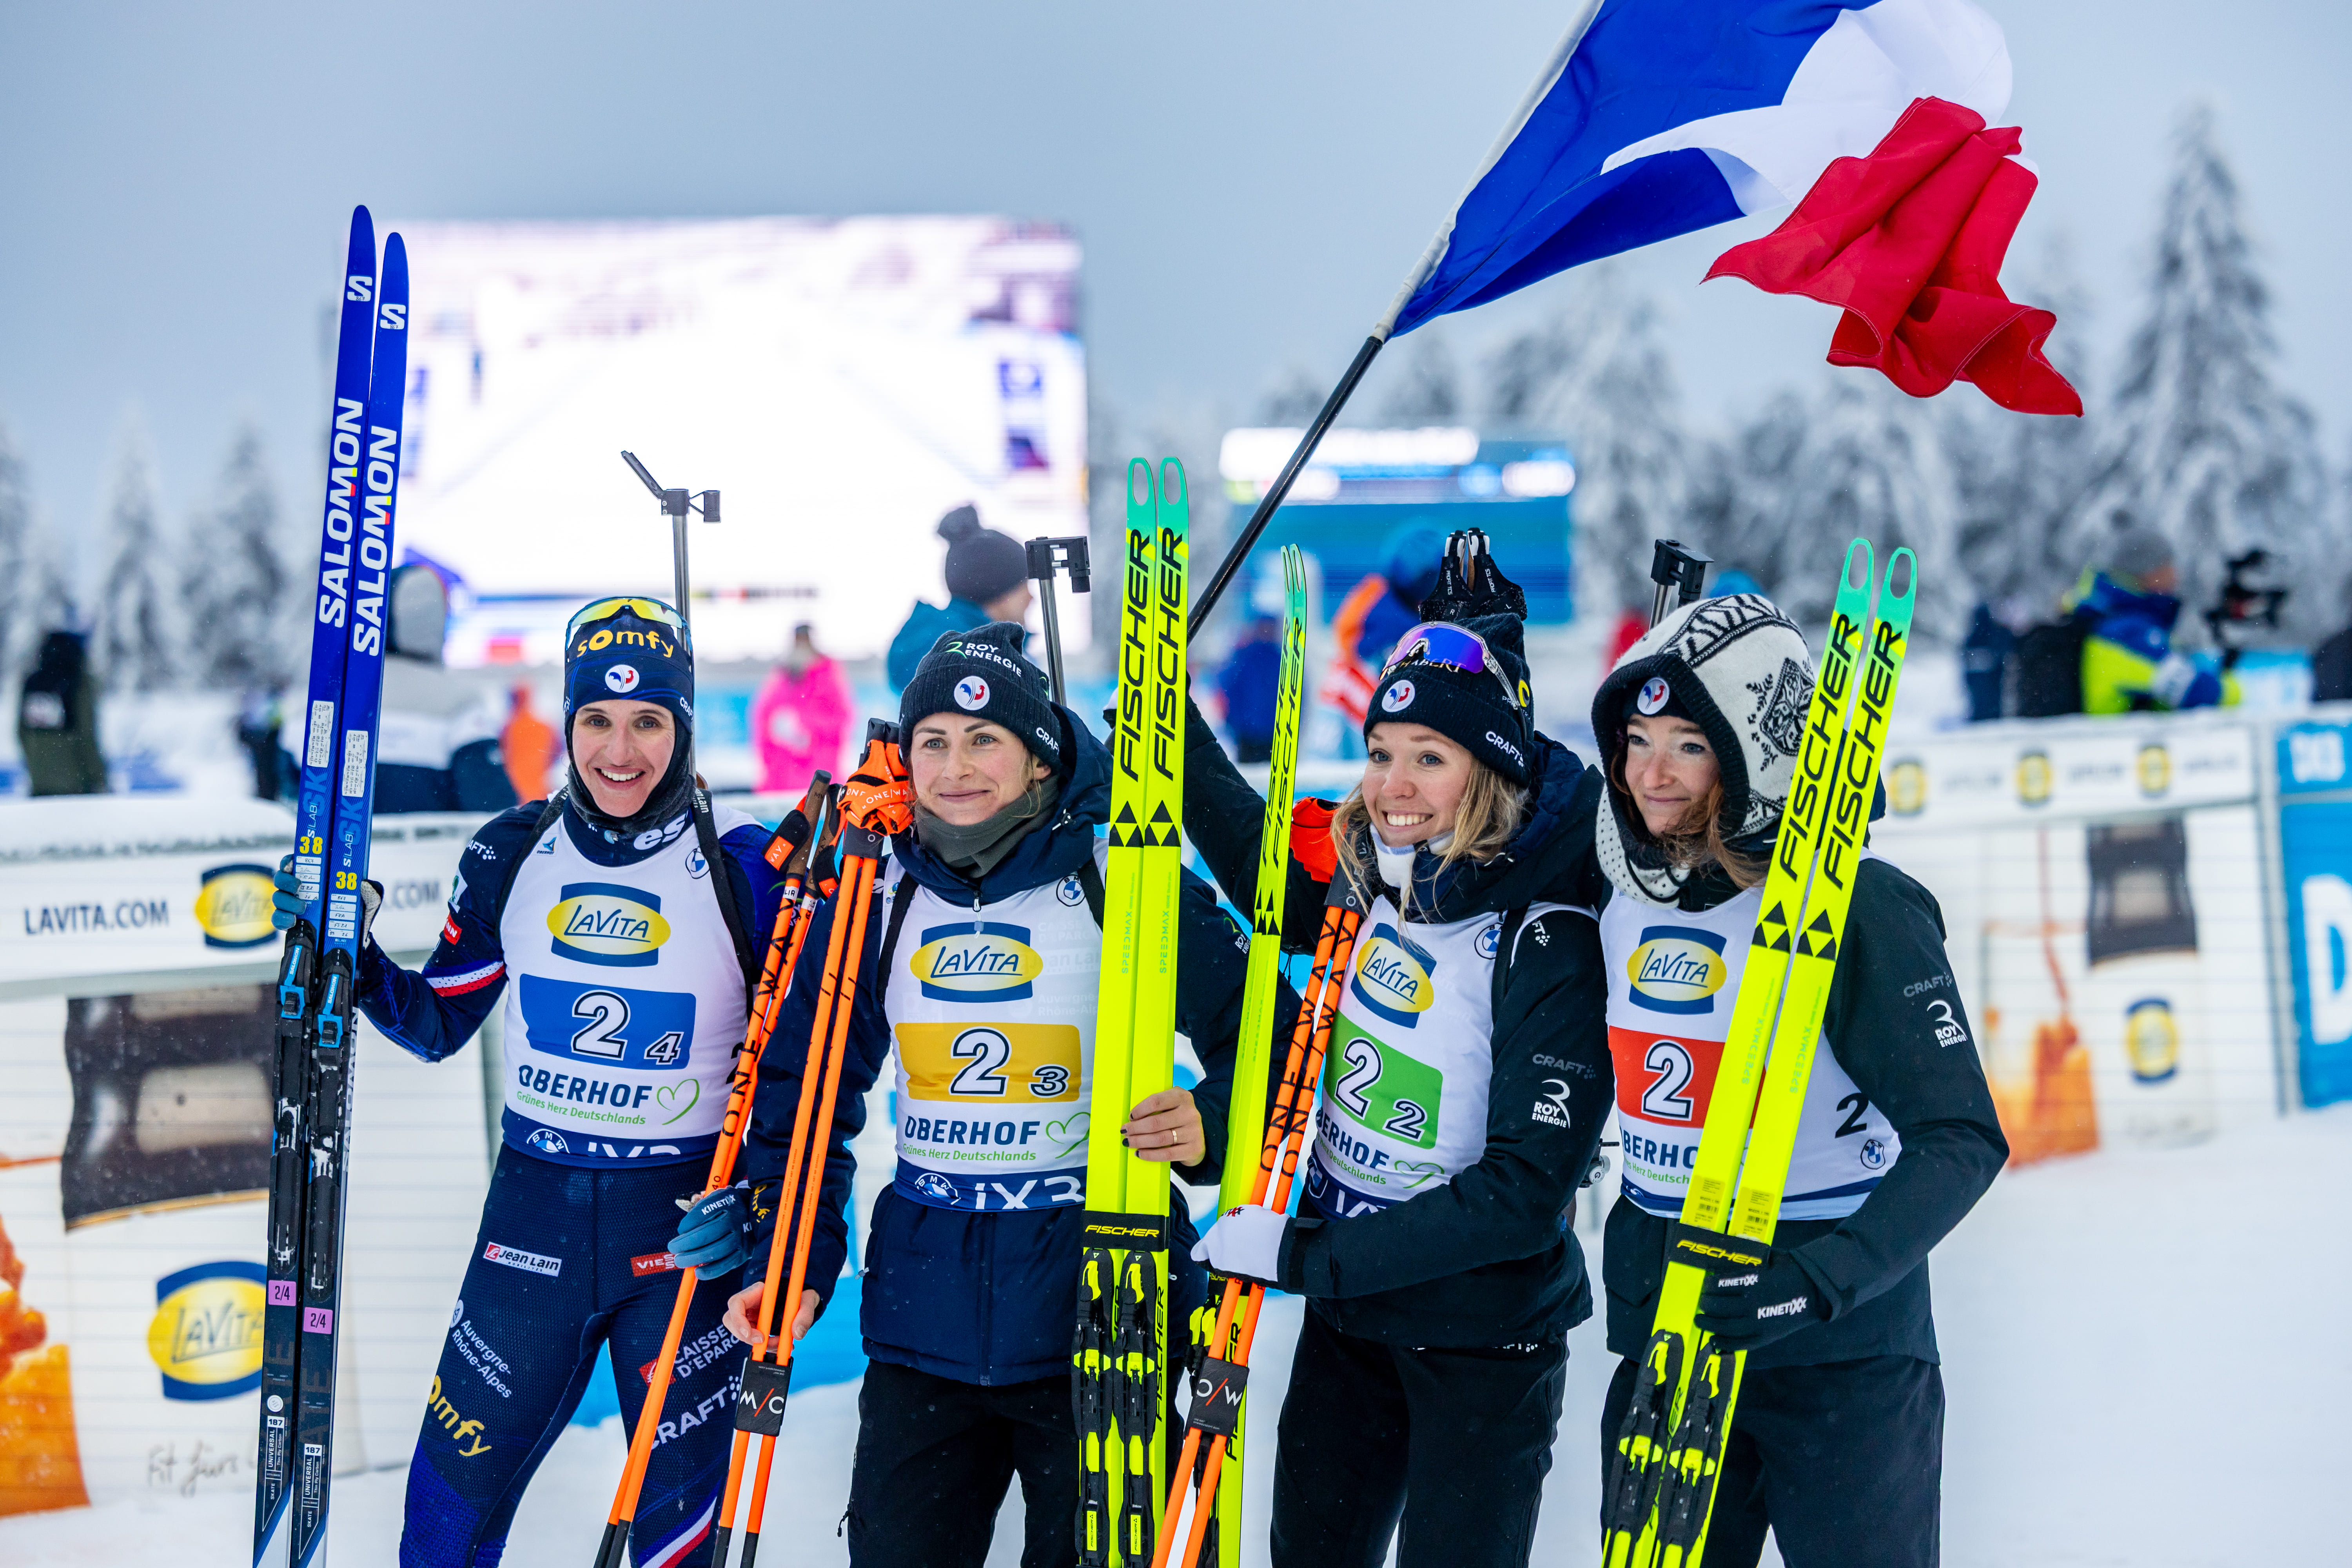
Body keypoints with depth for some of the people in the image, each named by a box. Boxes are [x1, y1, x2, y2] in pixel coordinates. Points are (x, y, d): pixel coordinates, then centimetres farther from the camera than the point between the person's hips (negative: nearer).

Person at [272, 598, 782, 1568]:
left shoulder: (745, 868, -8)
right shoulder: (512, 855, 0)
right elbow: (436, 1025, 9)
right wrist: (346, 950, -7)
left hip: (685, 1229, -2)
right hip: (534, 1208, 2)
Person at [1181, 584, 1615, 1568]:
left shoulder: (1548, 945, -22)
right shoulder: (1362, 886, -3)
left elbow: (1526, 1191, -24)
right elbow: (1248, 844, 20)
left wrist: (1302, 1254, -23)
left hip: (1483, 1338, -6)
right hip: (1346, 1319, 6)